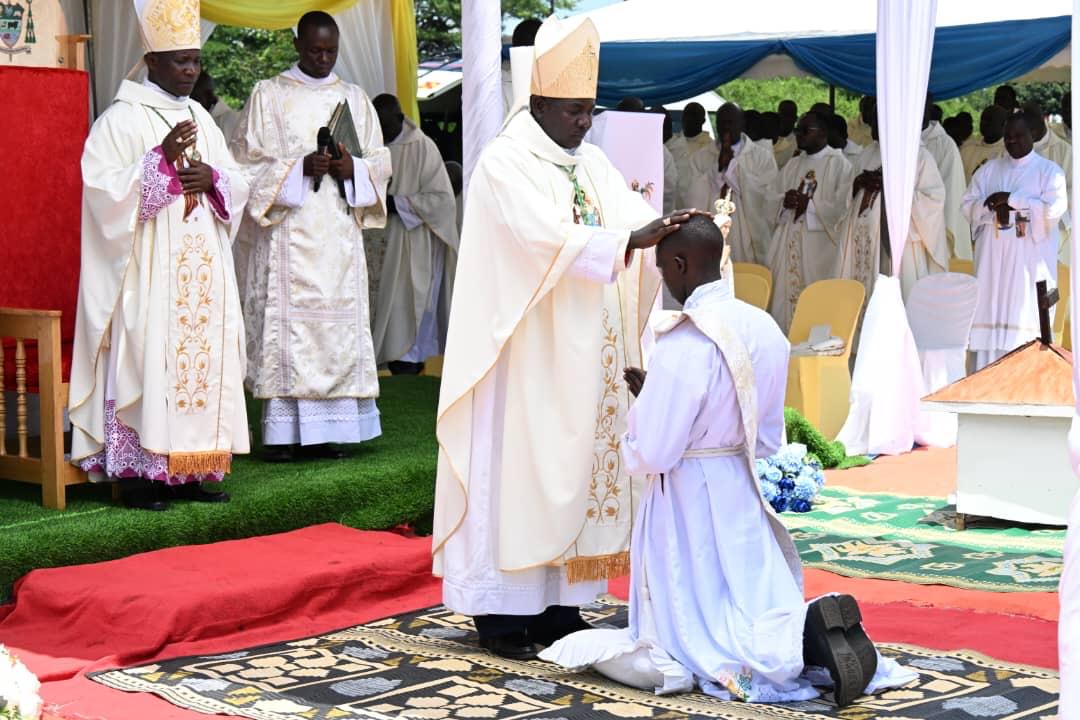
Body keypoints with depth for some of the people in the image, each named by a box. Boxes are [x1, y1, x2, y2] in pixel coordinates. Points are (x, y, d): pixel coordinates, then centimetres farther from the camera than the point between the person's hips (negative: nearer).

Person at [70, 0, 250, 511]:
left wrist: (211, 177, -4)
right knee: (148, 359, -8)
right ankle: (138, 473, -4)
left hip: (202, 271, 7)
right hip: (148, 272, -7)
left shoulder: (200, 118, 16)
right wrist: (161, 158, -21)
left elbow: (237, 185, 18)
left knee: (201, 359, 5)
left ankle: (187, 471, 11)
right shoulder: (121, 119, -5)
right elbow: (104, 187, -14)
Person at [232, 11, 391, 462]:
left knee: (339, 326, 0)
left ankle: (325, 430, 4)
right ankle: (282, 431, -4)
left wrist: (352, 168, -7)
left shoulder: (355, 99, 15)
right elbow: (249, 161, 0)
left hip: (340, 234, 3)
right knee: (285, 321, -8)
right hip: (288, 234, -3)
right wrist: (300, 167, -14)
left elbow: (380, 162, 14)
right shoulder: (268, 95, 6)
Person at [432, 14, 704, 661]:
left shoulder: (593, 163, 13)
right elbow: (546, 236, -24)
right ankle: (502, 612, 2)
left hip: (587, 357, 7)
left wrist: (670, 233, -19)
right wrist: (631, 240, -32)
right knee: (518, 468, -4)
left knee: (577, 466, 8)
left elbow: (636, 221, 3)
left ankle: (558, 603, 15)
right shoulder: (505, 163, -10)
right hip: (528, 353, -7)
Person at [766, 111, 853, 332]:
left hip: (818, 244, -6)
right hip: (788, 244, 6)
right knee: (785, 293, 4)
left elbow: (842, 207, -11)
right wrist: (785, 201, -7)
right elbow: (771, 201, 15)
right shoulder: (793, 165, 18)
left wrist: (808, 204, -16)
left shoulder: (839, 164, -2)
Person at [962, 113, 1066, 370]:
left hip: (1029, 260, -3)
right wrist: (994, 206, -11)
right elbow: (968, 206, 9)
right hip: (993, 258, 4)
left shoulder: (1049, 171, 3)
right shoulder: (988, 170, 15)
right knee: (989, 317, -1)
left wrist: (1011, 199, -12)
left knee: (1024, 319, -7)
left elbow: (1054, 209, -11)